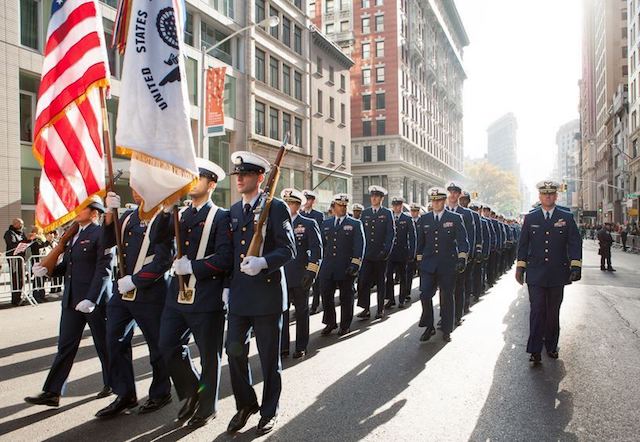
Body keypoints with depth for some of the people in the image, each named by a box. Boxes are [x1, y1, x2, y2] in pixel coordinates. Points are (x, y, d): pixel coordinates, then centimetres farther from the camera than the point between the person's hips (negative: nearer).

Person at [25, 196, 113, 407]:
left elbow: (104, 269, -18)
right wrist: (46, 270, -3)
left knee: (104, 345, 8)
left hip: (95, 300, -7)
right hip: (72, 300, 7)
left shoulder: (101, 233, -11)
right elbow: (66, 265, 16)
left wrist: (91, 299, -23)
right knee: (65, 346, 10)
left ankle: (112, 385, 25)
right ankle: (52, 393, 16)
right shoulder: (73, 234, 14)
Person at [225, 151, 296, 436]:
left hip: (267, 294, -5)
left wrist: (264, 262, -28)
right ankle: (245, 404, 27)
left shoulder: (276, 207, -7)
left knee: (269, 357, 7)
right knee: (234, 350, 5)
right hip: (239, 295, 5)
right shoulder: (234, 210, 12)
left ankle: (269, 411, 27)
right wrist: (228, 283, 10)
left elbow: (288, 250, -11)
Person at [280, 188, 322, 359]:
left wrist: (311, 273, -13)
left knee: (302, 312, 10)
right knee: (281, 311, 5)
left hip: (300, 278, -3)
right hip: (281, 276, 3)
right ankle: (283, 347, 17)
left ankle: (301, 348, 21)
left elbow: (317, 250, -6)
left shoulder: (309, 224, -3)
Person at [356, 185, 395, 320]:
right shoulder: (365, 213, 10)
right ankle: (366, 309, 2)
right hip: (366, 253, 2)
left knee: (381, 282, 8)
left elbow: (391, 233, -3)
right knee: (363, 282, -6)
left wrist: (386, 251, -12)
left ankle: (381, 309, 18)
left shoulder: (387, 213, 1)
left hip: (381, 254, -2)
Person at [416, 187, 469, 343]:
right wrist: (419, 260, 12)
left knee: (447, 297, 5)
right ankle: (429, 327, 12)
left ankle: (447, 330, 19)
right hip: (428, 264, 2)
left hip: (448, 264, -2)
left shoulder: (455, 218, 1)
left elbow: (462, 241, -3)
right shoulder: (424, 219, 8)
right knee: (425, 295, -6)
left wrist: (462, 258, -13)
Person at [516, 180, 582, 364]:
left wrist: (575, 266, -9)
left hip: (557, 274, 1)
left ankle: (551, 346, 26)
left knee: (553, 312, 11)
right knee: (537, 311, -5)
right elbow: (523, 244, 9)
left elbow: (575, 243, 1)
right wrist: (520, 267, 5)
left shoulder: (567, 217, 4)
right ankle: (535, 351, -3)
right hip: (536, 274, -1)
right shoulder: (530, 218, 6)